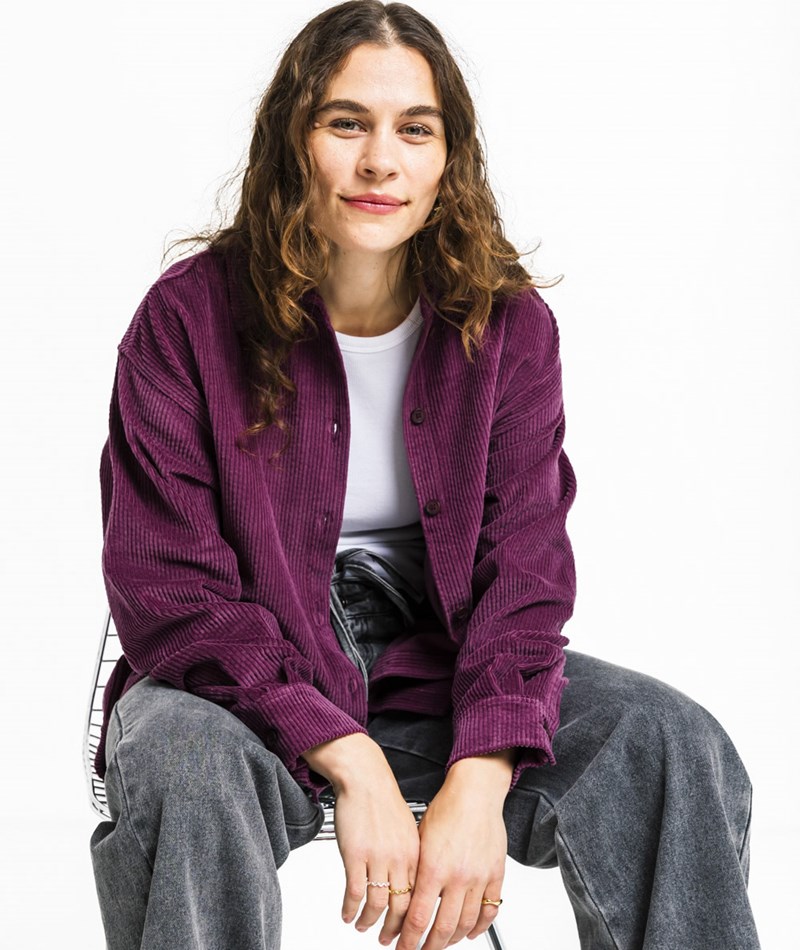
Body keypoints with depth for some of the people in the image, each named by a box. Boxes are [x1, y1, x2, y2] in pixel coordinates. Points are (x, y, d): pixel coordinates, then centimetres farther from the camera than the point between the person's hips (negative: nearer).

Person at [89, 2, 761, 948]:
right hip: (247, 682, -2)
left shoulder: (508, 323, -1)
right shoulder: (190, 317, -10)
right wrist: (353, 764, -27)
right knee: (180, 764, -37)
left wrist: (479, 782, -25)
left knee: (674, 742, -20)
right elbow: (169, 588, -14)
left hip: (437, 670, 3)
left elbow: (524, 567, -7)